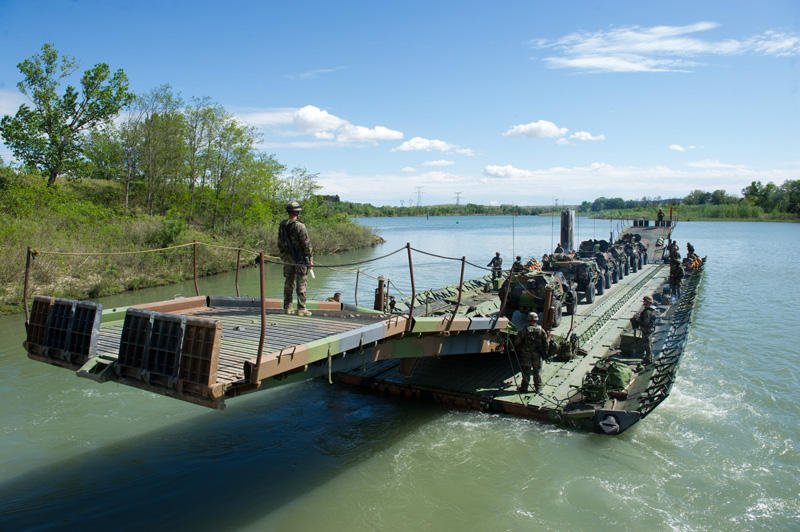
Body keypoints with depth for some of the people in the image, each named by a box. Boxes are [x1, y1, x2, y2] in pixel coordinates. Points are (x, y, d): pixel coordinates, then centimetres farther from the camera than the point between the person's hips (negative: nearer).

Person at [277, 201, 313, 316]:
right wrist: (310, 259, -8)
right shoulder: (300, 226, -17)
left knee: (288, 283, 13)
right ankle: (301, 309, 2)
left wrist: (282, 256, 21)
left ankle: (287, 307, 18)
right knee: (301, 284, 0)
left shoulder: (282, 225, 4)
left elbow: (280, 243, 12)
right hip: (300, 259, -6)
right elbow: (306, 244, -16)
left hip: (287, 259, 6)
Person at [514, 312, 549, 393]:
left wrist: (517, 350, 10)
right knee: (537, 372, 13)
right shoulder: (541, 331, -4)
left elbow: (517, 342, -7)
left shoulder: (524, 331, -11)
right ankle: (538, 388, 20)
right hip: (537, 355, 2)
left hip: (526, 355, -2)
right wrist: (544, 353, 12)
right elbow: (546, 343, 0)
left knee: (526, 371, 9)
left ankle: (524, 387, 15)